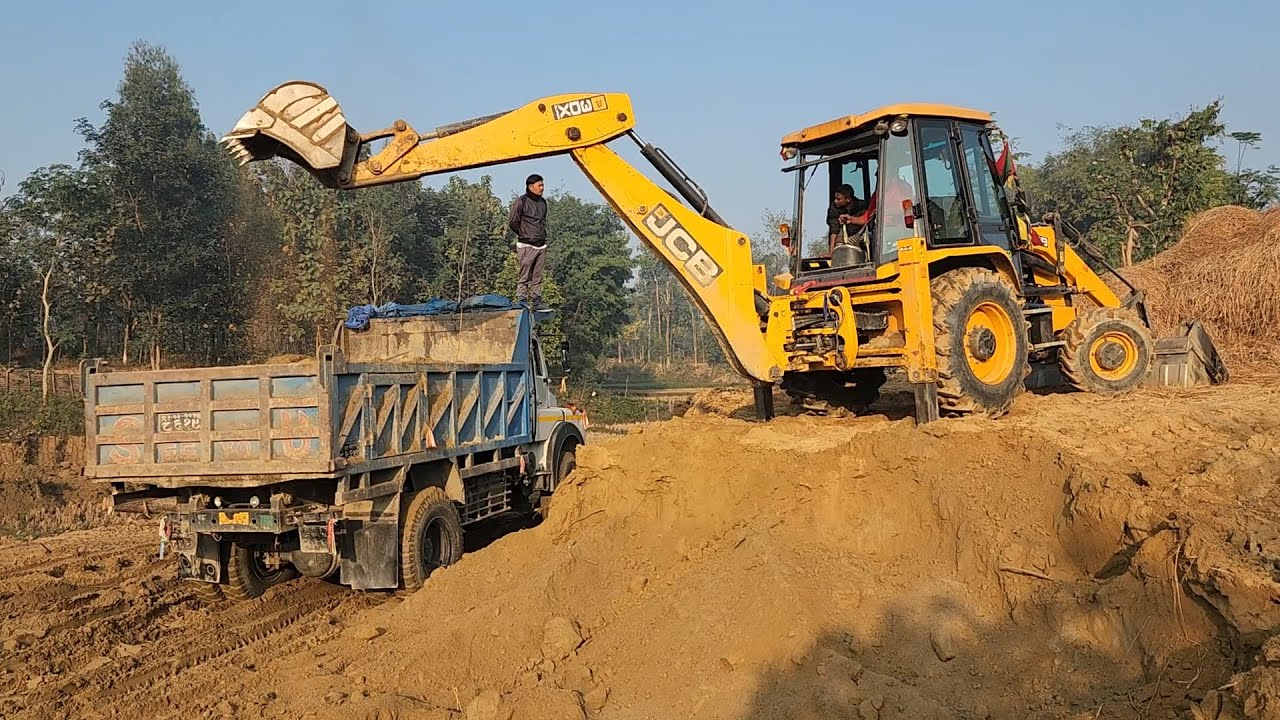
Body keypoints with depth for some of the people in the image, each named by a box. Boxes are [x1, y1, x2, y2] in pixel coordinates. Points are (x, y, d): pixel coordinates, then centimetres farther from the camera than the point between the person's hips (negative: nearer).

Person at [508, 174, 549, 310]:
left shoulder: (542, 202, 12)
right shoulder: (521, 202, -10)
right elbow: (512, 223, -5)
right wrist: (524, 235, 6)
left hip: (541, 245, 6)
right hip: (527, 246, -6)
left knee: (537, 277, 9)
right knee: (524, 277, -4)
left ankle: (537, 301, 14)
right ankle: (522, 302, -1)